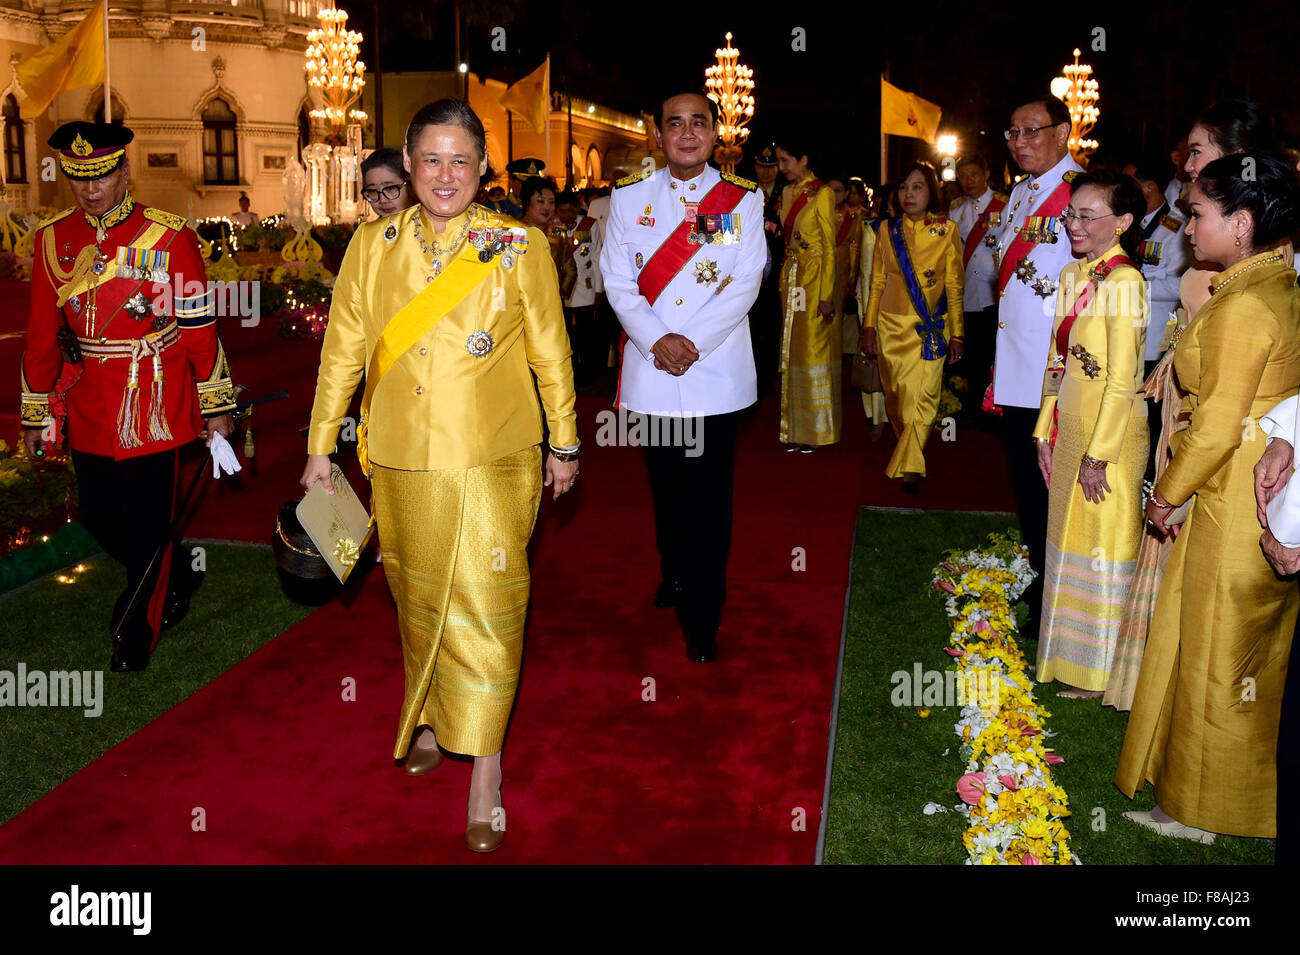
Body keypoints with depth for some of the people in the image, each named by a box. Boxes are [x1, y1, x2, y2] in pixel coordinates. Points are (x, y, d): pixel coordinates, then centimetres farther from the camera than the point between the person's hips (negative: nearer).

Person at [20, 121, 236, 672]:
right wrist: (37, 415, 11)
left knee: (149, 523, 3)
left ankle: (137, 633, 22)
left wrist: (216, 406, -3)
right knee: (101, 521, 13)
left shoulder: (169, 237, -7)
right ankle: (178, 582, 39)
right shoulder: (53, 239, 4)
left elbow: (201, 327, -4)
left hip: (156, 413, -4)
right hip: (90, 417, 4)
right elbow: (42, 335, 9)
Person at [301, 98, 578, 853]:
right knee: (418, 599, 16)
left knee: (484, 606, -3)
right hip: (402, 463, 3)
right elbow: (343, 350, 7)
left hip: (493, 464, -2)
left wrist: (564, 444, 8)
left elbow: (551, 351, 4)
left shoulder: (520, 246, -3)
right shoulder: (373, 245, 3)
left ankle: (485, 767, 9)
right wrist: (321, 446, 8)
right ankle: (431, 719, 38)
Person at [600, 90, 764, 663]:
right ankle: (674, 573, 38)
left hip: (715, 373, -2)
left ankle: (701, 620, 7)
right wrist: (657, 340, -15)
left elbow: (744, 284, -4)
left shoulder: (743, 200, 4)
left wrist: (691, 343, -15)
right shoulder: (629, 197, 7)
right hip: (650, 372, 2)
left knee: (707, 496, -2)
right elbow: (617, 280, 0)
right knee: (666, 484, 14)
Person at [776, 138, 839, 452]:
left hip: (815, 278, -7)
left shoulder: (821, 194, -10)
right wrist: (784, 282, 6)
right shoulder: (786, 193, 11)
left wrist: (827, 294, -17)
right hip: (790, 276, 7)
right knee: (792, 349, 8)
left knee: (813, 348, -2)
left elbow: (830, 247, -12)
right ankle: (795, 427, 15)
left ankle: (817, 428, 8)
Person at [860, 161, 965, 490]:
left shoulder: (947, 230, 2)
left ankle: (909, 467, -8)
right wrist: (869, 325, 5)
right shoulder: (887, 230, 8)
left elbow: (954, 286, 2)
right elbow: (877, 282, 10)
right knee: (896, 394, 5)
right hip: (892, 326, 2)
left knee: (921, 394, -12)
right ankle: (909, 449, 26)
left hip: (930, 327, -2)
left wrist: (956, 333, 0)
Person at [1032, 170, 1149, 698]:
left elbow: (1123, 380, -18)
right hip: (1068, 430, 8)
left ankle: (1101, 671, 19)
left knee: (1102, 545, 3)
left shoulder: (1124, 283, -16)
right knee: (1068, 537, 16)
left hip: (1110, 436, -8)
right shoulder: (1072, 276, 8)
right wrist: (1046, 432, 11)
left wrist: (1098, 455, -17)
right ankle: (1068, 657, 32)